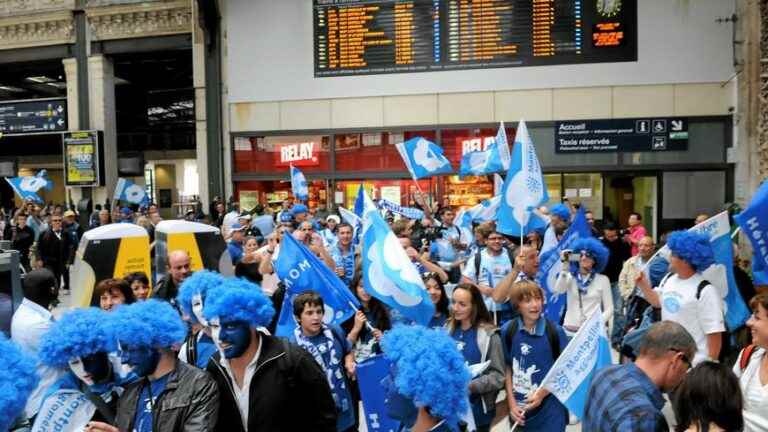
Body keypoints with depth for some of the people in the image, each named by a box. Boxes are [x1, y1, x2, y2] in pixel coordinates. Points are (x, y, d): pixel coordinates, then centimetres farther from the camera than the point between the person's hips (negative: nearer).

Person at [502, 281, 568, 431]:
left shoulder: (555, 331, -9)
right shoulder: (508, 331, -5)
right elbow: (507, 368, 3)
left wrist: (542, 393, -13)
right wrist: (511, 403, -2)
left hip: (549, 409, -1)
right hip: (519, 408, 1)